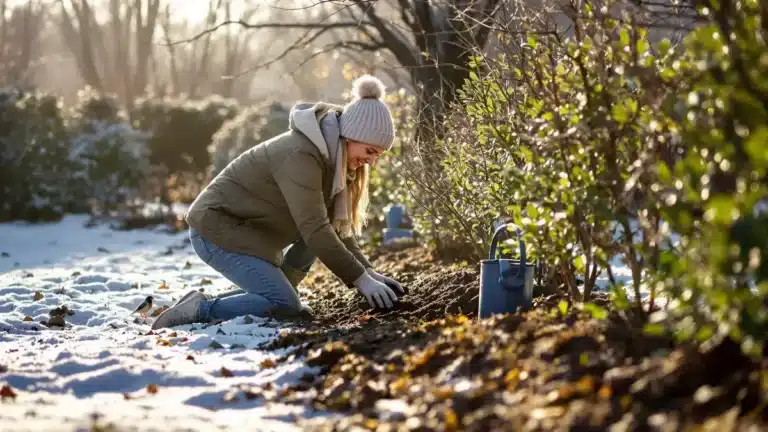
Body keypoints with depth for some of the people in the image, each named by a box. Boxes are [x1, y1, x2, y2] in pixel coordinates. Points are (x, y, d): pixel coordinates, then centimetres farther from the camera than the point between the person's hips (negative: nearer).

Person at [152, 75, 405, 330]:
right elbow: (314, 229, -29)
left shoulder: (333, 156, 5)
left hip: (246, 230, 10)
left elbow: (336, 226, 5)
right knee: (285, 306, -20)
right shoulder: (300, 155, -25)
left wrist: (367, 271, -7)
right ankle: (200, 310, -11)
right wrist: (361, 279, -27)